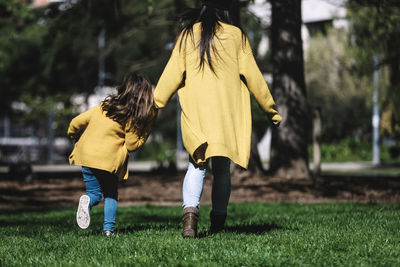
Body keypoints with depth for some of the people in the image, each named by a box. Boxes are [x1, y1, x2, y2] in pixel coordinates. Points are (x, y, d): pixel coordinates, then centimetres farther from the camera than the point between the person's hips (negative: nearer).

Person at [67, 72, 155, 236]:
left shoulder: (103, 106, 6)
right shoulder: (131, 118, -8)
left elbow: (76, 122, 8)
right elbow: (132, 145, -5)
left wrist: (74, 136, 28)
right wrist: (145, 132, 6)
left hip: (86, 155, 3)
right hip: (109, 160, -3)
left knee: (94, 194, 15)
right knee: (111, 195, 18)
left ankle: (87, 201, -20)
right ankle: (109, 227, 2)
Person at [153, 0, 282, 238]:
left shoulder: (189, 34, 7)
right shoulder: (236, 35, 4)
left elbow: (173, 73, 4)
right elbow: (252, 76, 4)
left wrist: (156, 104, 12)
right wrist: (270, 108, 11)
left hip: (195, 111, 0)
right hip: (228, 110, 0)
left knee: (197, 164, 1)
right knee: (222, 167, 9)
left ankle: (190, 210, -22)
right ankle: (218, 221, 9)